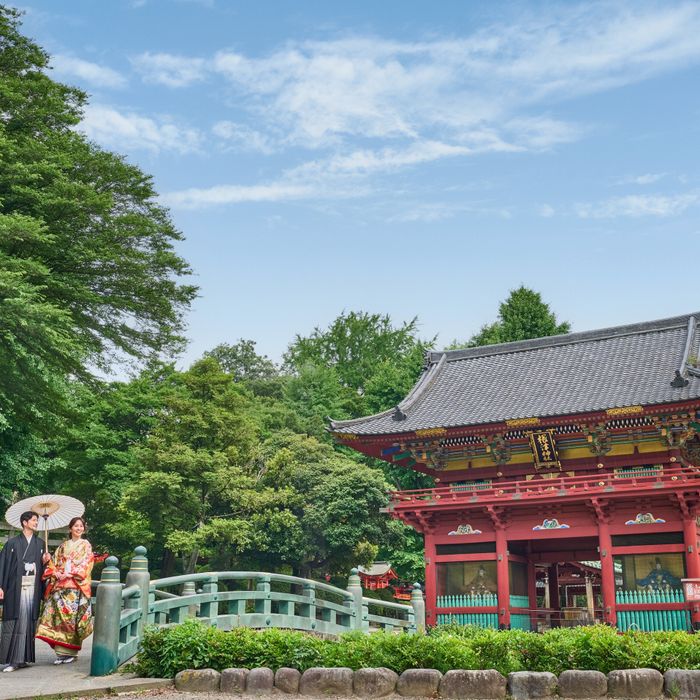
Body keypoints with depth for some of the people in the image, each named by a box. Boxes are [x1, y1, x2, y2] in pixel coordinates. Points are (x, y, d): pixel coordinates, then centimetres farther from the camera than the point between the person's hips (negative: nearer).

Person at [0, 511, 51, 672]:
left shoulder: (40, 544, 15)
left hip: (33, 589, 3)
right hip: (15, 589, -3)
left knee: (28, 623, -1)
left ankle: (22, 658, 4)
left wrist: (45, 561, -2)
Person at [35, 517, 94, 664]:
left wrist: (70, 574, -12)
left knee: (72, 616, -8)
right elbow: (55, 563, 14)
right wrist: (56, 573, -5)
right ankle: (61, 652, -2)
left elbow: (85, 565, -1)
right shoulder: (63, 546, 19)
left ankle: (71, 651, 0)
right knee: (58, 614, -6)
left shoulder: (85, 545, 9)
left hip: (76, 587, -3)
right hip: (60, 586, 3)